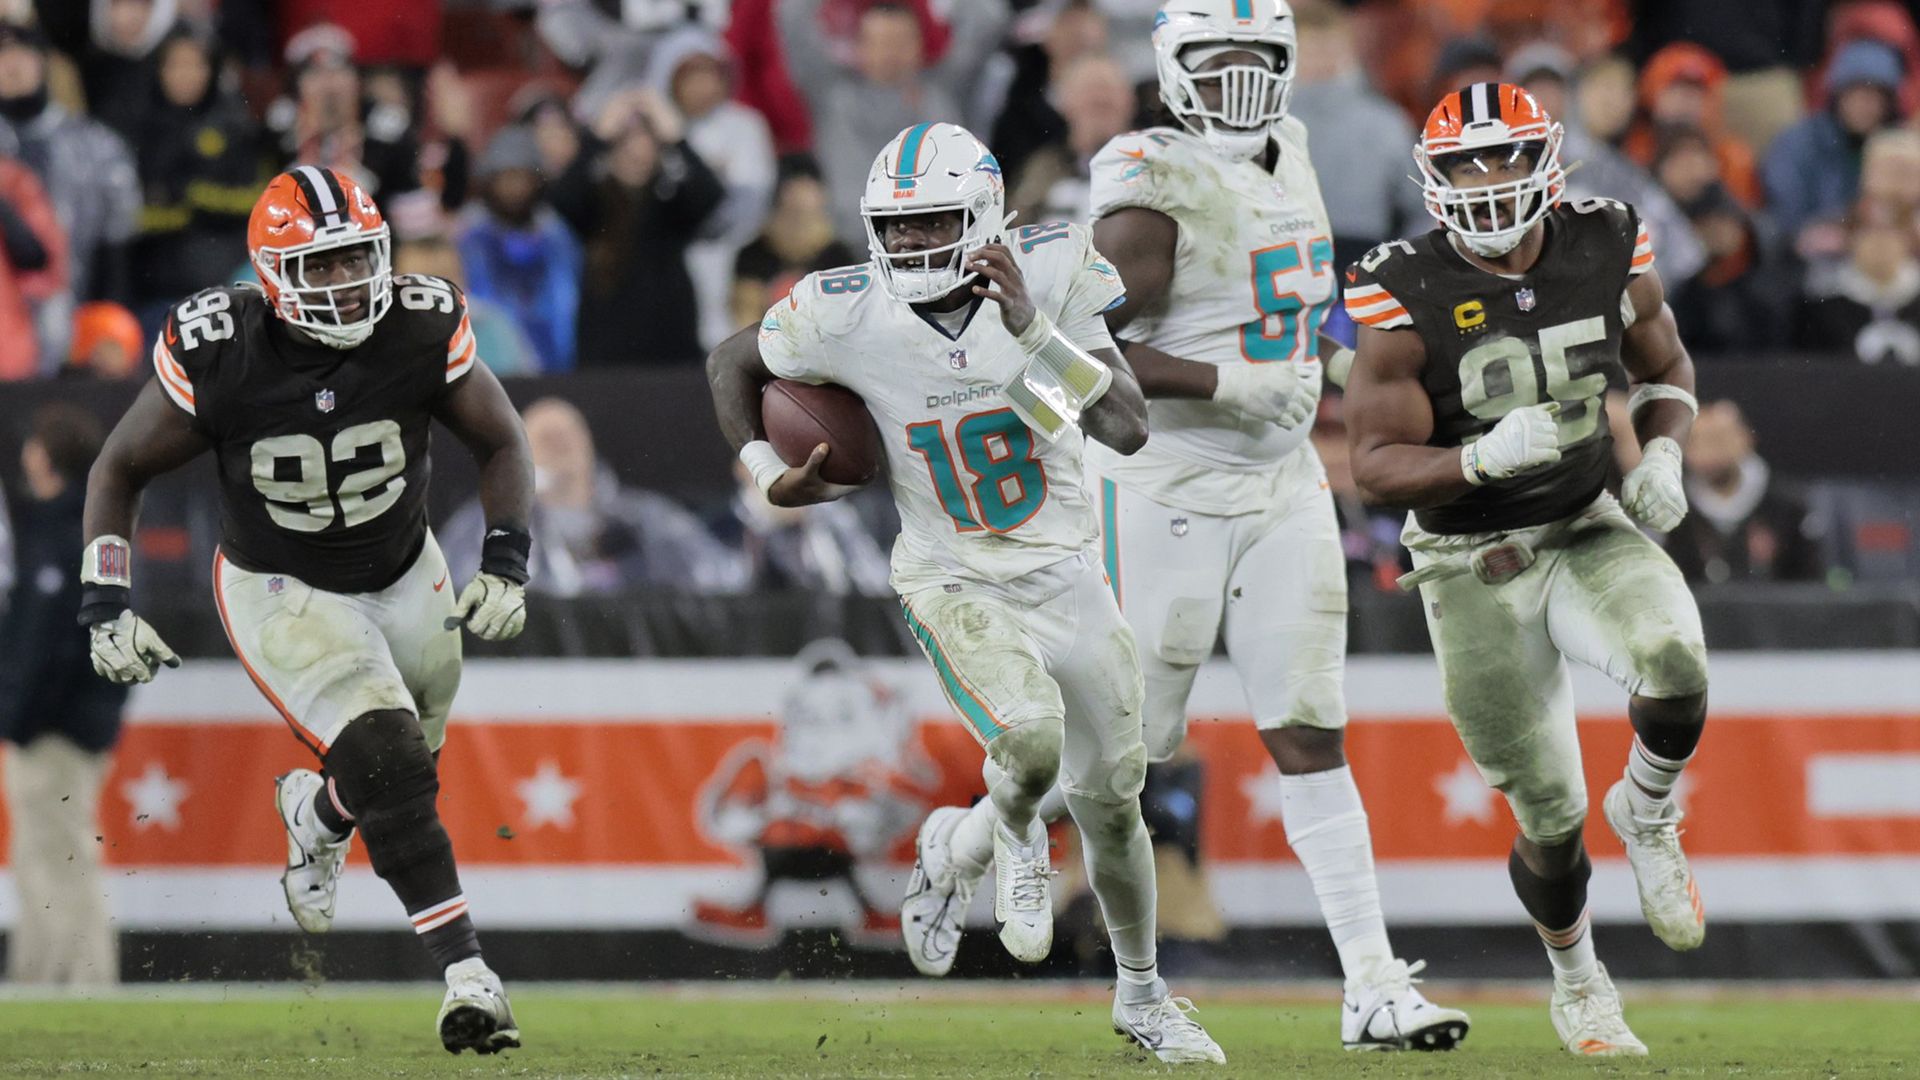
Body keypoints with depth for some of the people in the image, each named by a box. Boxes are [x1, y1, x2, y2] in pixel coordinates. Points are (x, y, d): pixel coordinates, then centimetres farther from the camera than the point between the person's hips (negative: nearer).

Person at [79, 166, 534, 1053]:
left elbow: (501, 445, -4)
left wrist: (505, 569, -16)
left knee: (401, 772, 17)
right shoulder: (219, 355, -25)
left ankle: (313, 814, 53)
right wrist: (107, 606, -18)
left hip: (404, 574, 4)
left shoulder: (420, 331, -20)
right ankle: (466, 974, -19)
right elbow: (120, 470, -11)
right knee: (389, 771, -21)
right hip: (283, 591, -4)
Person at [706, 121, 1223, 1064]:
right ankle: (1010, 841, 7)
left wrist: (1033, 328, -32)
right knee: (1030, 738, -30)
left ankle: (1141, 995, 34)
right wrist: (768, 479, -4)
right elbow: (730, 365, 5)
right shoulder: (848, 317, -16)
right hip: (952, 585, -2)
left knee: (1110, 803, 8)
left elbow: (1129, 428, -23)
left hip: (1062, 573, 2)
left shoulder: (1049, 274, -16)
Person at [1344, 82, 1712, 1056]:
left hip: (1590, 531, 2)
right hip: (1476, 570, -2)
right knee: (1550, 818, 3)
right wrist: (1483, 459, -34)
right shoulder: (1406, 300, -16)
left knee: (1673, 664, -32)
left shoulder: (1607, 253, -6)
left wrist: (1663, 455, -7)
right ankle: (1576, 977, 34)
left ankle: (1648, 817, 1)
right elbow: (1376, 464, -16)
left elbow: (1665, 368, 13)